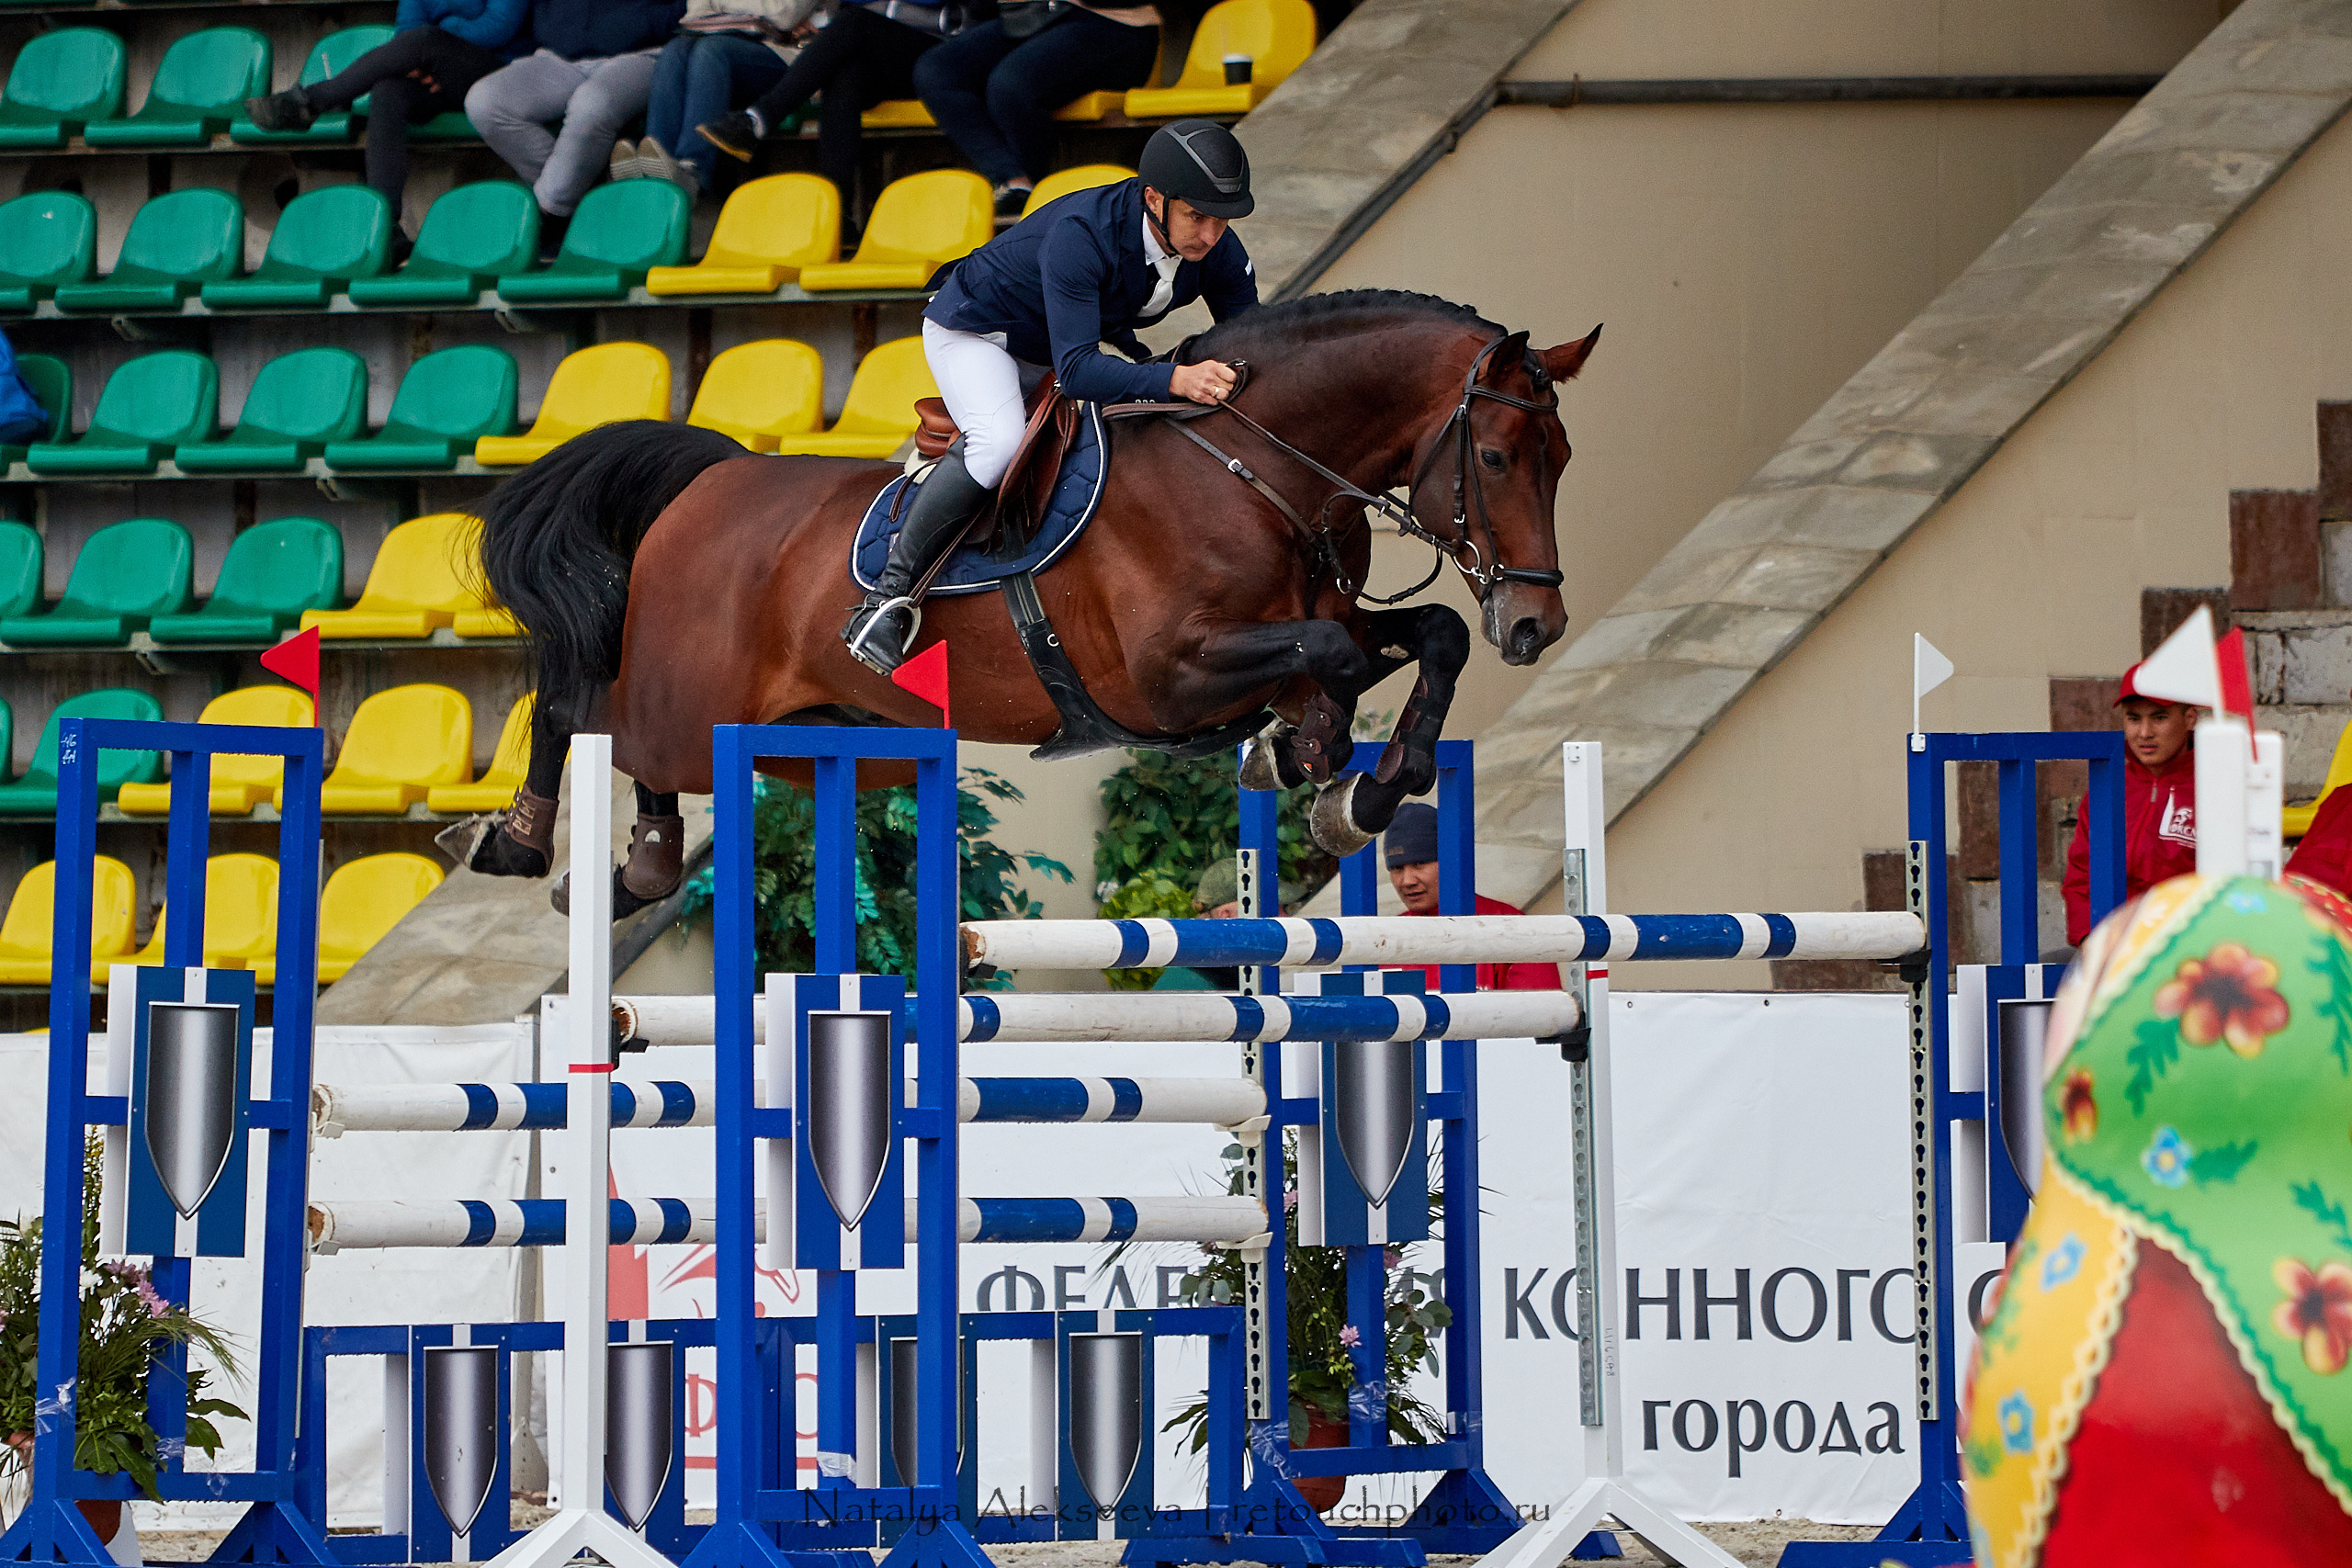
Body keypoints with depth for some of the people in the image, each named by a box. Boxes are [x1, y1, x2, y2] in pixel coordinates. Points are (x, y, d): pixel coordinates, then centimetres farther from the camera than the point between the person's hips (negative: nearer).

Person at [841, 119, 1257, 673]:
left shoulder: (1216, 247, -20)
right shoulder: (1079, 234, -40)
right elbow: (1077, 369, -47)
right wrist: (1175, 379, -61)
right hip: (974, 331, -8)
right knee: (999, 442, -33)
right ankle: (889, 594, -27)